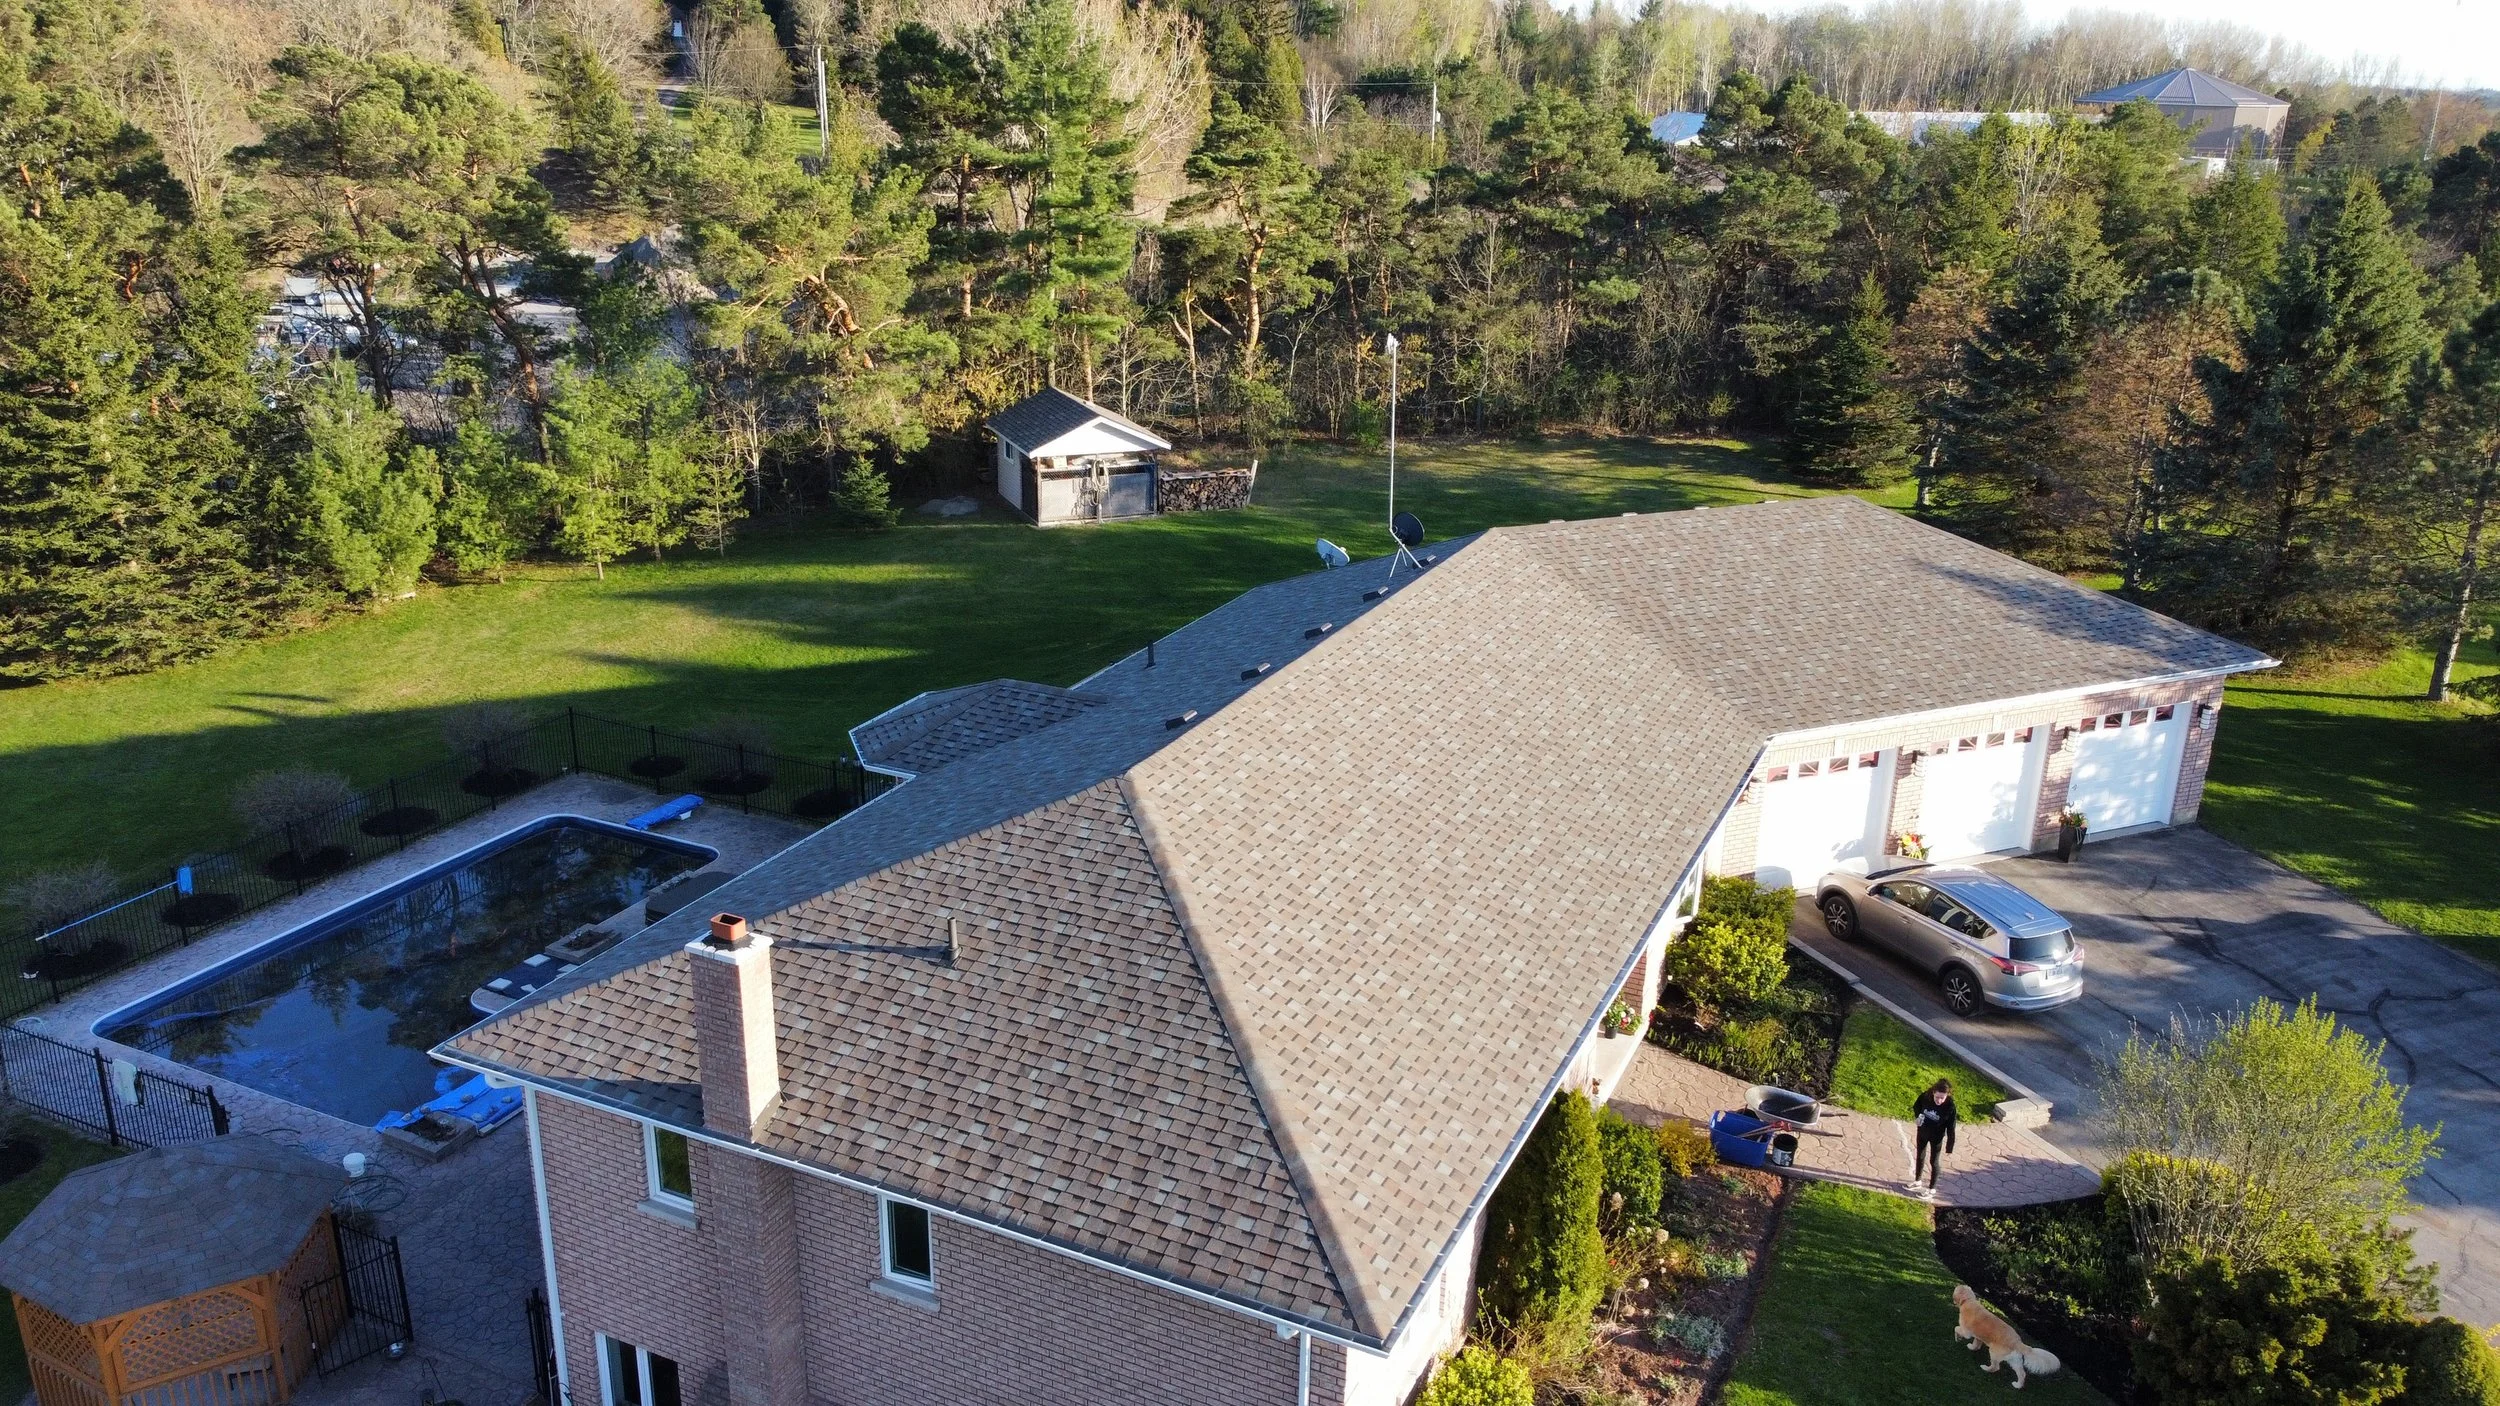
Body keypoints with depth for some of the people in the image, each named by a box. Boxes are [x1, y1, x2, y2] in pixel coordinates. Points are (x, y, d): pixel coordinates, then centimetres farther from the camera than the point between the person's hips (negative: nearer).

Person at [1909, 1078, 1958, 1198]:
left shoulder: (1950, 1108, -31)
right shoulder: (1925, 1097, -24)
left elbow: (1951, 1129, -21)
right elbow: (1916, 1107, 1)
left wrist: (1949, 1148, -17)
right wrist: (1917, 1117, -17)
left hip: (1937, 1137, -4)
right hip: (1922, 1132, 4)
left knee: (1934, 1162, 13)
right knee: (1920, 1156, 23)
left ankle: (1931, 1189, 33)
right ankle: (1917, 1181, 45)